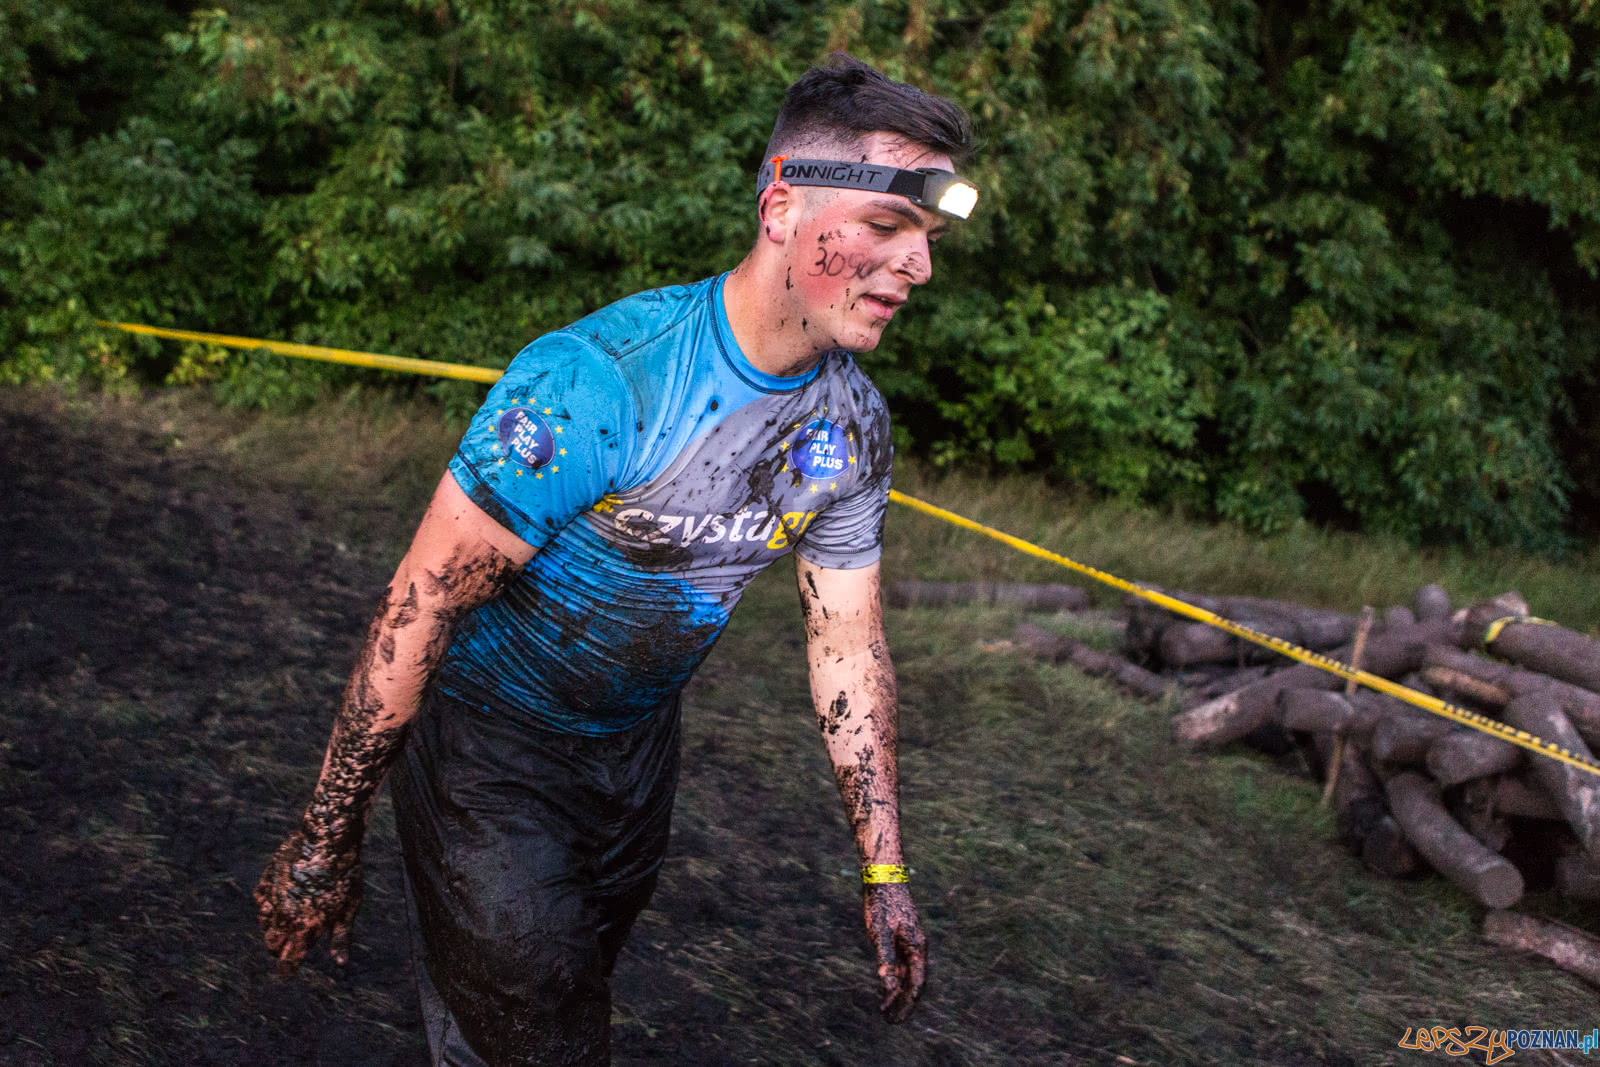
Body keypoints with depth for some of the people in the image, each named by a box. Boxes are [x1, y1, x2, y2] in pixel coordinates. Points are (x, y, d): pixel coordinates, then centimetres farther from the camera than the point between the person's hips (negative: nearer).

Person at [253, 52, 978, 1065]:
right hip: (490, 743, -7)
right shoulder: (599, 380, -31)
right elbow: (421, 606, -26)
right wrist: (327, 839, -22)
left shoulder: (854, 421, -9)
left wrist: (884, 872, 2)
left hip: (636, 744, 7)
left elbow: (848, 639, 1)